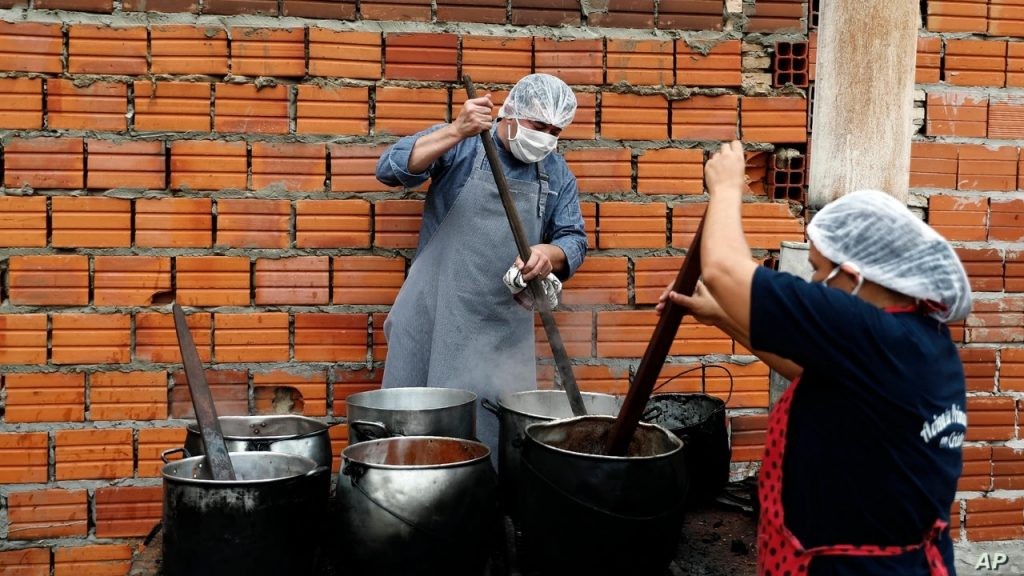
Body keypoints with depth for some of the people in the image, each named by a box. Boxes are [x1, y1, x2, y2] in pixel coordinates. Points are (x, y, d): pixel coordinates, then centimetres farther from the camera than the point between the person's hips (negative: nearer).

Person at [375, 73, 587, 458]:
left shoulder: (558, 174, 8)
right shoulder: (459, 143, -3)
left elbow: (573, 240, 7)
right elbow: (390, 169, -14)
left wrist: (549, 253, -17)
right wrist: (456, 132, -26)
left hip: (503, 327, 3)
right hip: (436, 313, -3)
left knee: (497, 421, 4)